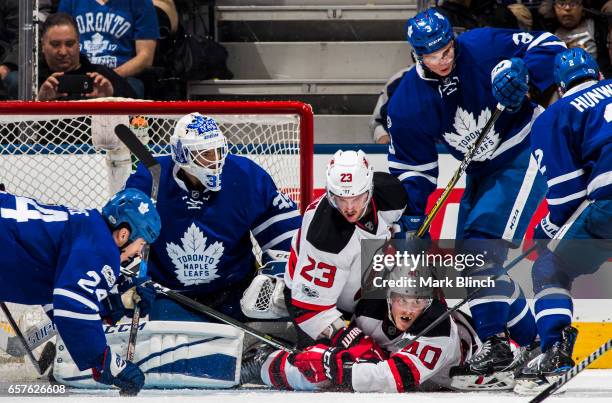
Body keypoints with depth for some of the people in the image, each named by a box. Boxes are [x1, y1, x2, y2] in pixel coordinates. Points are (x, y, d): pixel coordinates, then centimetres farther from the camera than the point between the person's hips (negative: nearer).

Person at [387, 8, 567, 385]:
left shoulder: (483, 47, -19)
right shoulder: (407, 103, -8)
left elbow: (546, 47, -13)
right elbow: (411, 167, 1)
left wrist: (523, 76, -32)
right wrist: (411, 220, -8)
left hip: (526, 153, -7)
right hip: (482, 171, 7)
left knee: (481, 245, -21)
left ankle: (494, 341, -20)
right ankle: (532, 338, 16)